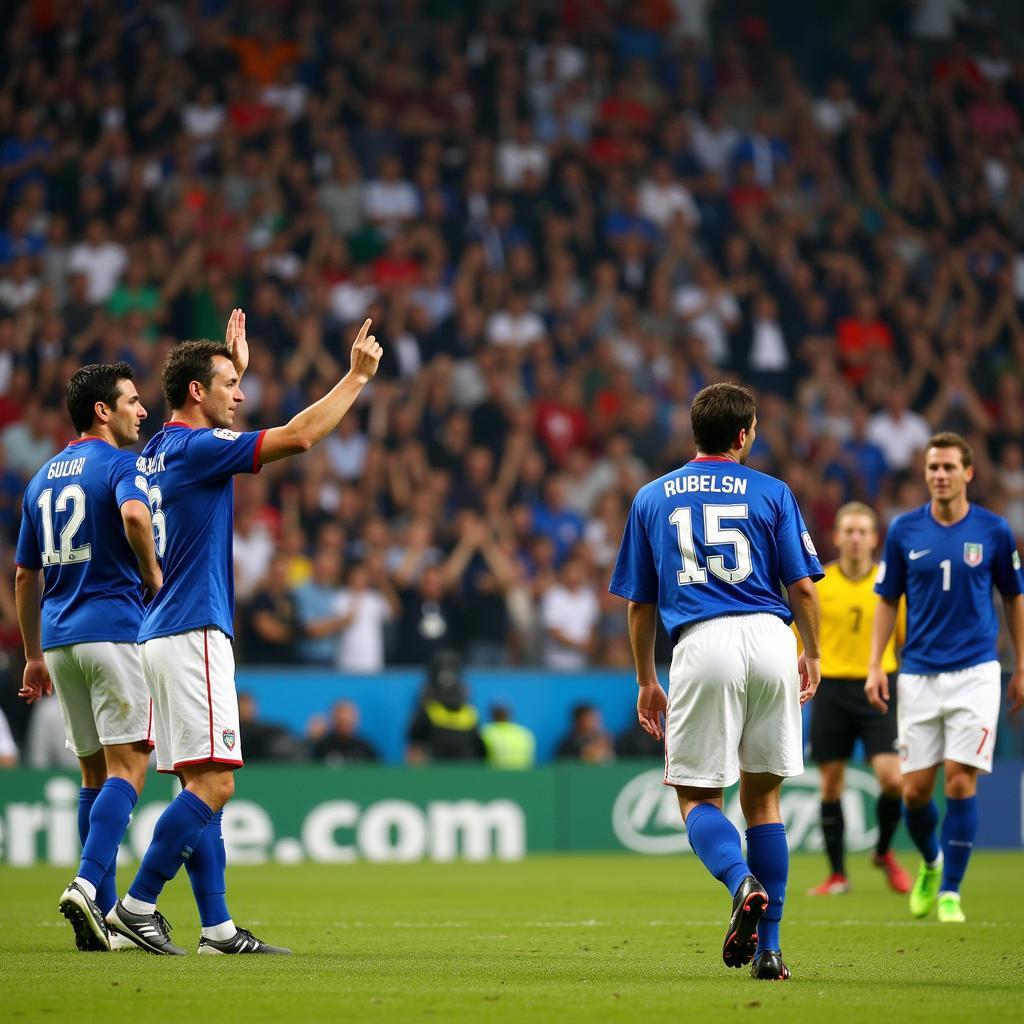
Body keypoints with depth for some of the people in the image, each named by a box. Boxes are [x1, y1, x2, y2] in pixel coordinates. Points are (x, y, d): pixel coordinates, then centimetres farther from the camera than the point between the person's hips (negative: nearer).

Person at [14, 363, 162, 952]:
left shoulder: (43, 477, 17)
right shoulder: (119, 464, -5)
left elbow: (25, 575, 20)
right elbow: (134, 515, -29)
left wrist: (34, 656, 25)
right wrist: (153, 575, -12)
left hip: (59, 638, 7)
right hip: (114, 630, -7)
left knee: (96, 775, 12)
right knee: (127, 768, -7)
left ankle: (104, 913, 10)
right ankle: (87, 886, -23)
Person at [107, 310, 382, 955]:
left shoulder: (162, 452, 15)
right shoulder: (193, 447, -11)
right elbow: (298, 437, -15)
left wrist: (235, 367, 43)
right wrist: (358, 375, -7)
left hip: (163, 635, 10)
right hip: (193, 635, -10)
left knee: (203, 786, 8)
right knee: (212, 783, -11)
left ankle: (218, 927, 7)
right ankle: (137, 905, -12)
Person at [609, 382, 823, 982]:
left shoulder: (652, 498, 15)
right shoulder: (771, 493, 11)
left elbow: (639, 605, 17)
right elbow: (802, 587, 7)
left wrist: (647, 683, 26)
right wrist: (812, 656, 23)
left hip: (702, 643, -1)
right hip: (770, 640, 1)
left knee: (697, 794, 7)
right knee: (763, 793, 11)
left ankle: (743, 882, -25)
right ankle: (767, 948, 7)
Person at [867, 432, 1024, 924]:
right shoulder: (904, 530, 2)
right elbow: (887, 601, 9)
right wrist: (875, 666, 0)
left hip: (975, 673, -2)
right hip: (918, 676, 2)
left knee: (961, 782, -10)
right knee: (915, 790, 2)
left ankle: (950, 892, 1)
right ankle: (931, 864, 31)